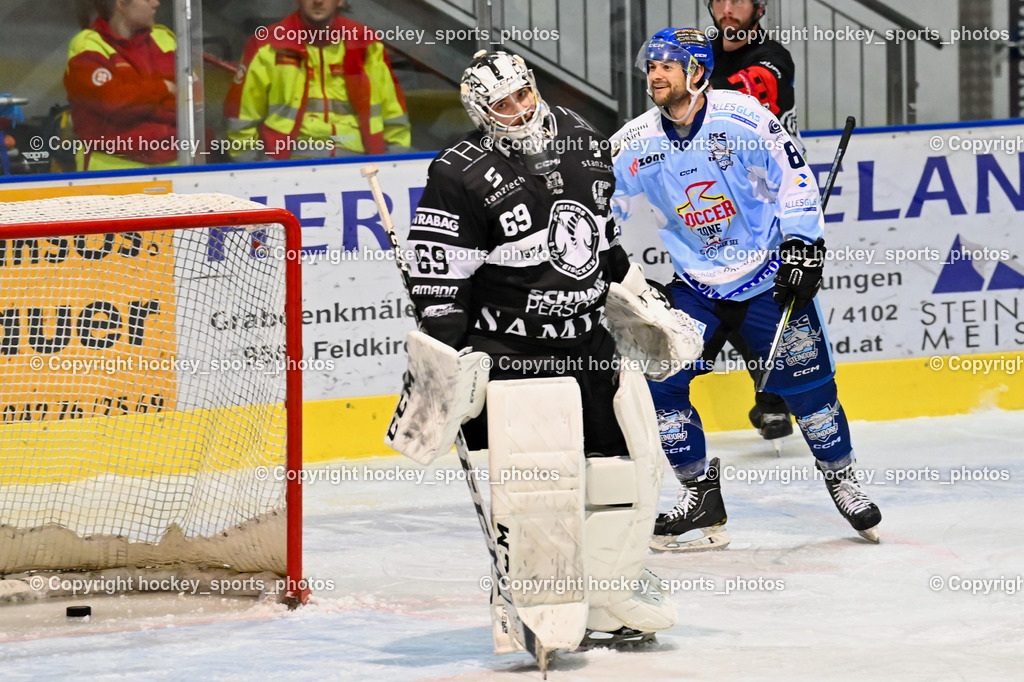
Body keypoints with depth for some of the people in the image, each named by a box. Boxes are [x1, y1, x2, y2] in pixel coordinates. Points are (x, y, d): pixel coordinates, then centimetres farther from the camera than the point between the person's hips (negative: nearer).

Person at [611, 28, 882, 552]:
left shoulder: (743, 116, -14)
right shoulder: (635, 144, -4)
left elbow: (792, 176, -7)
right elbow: (604, 211, 7)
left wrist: (802, 245, -12)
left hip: (768, 275, -3)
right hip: (695, 287, 3)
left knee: (806, 381, -3)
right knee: (660, 381, -10)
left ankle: (842, 480, 19)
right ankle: (700, 496, 4)